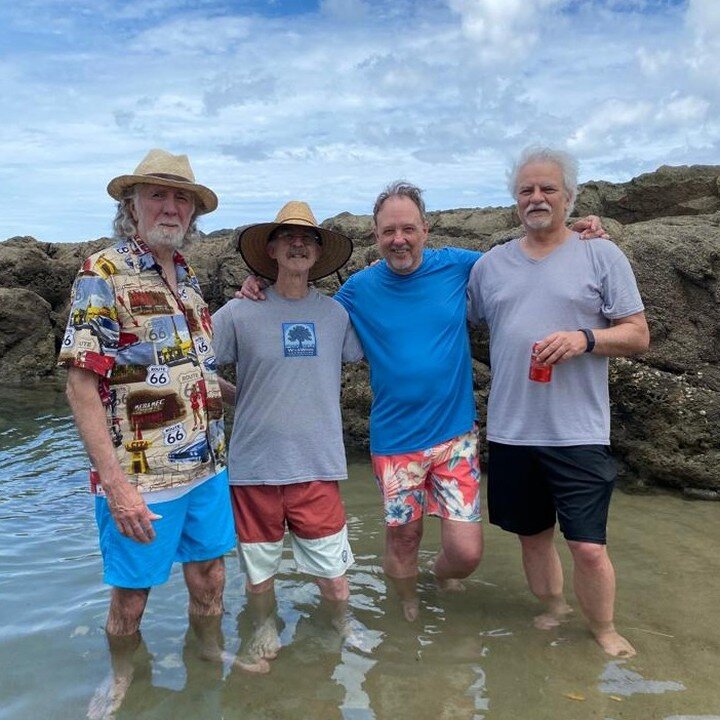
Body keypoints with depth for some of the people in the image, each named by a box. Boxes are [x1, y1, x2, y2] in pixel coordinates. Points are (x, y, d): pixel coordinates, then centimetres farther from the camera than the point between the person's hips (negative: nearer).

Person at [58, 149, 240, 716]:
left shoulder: (188, 276, 10)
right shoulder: (102, 275, -11)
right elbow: (81, 385, -16)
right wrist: (116, 485, -20)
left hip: (207, 468, 6)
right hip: (141, 480, -6)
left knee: (210, 584, 18)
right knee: (131, 599, 12)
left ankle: (214, 658, 42)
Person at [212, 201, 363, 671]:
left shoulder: (336, 313, 3)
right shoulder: (240, 313, -3)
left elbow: (369, 357, 17)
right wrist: (242, 398, -1)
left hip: (319, 468, 1)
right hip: (253, 468, 0)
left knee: (334, 579, 7)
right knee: (258, 571, 15)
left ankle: (344, 634, 38)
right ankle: (265, 639, 44)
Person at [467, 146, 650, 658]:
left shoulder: (602, 256, -1)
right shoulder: (490, 265, 9)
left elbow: (638, 336, -2)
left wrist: (584, 339, -18)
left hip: (577, 433, -3)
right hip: (510, 430, 4)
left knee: (588, 545, -1)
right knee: (533, 534, 17)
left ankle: (605, 632, 26)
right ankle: (553, 609, 41)